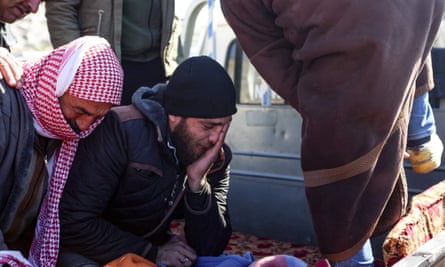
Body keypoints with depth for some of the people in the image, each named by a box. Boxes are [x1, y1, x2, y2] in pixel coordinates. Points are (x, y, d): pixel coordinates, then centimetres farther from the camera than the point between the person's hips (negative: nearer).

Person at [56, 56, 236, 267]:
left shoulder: (218, 158, -7)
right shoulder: (120, 130, -23)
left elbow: (210, 250, -9)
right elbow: (71, 223, -25)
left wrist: (198, 182, -23)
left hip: (150, 247, 4)